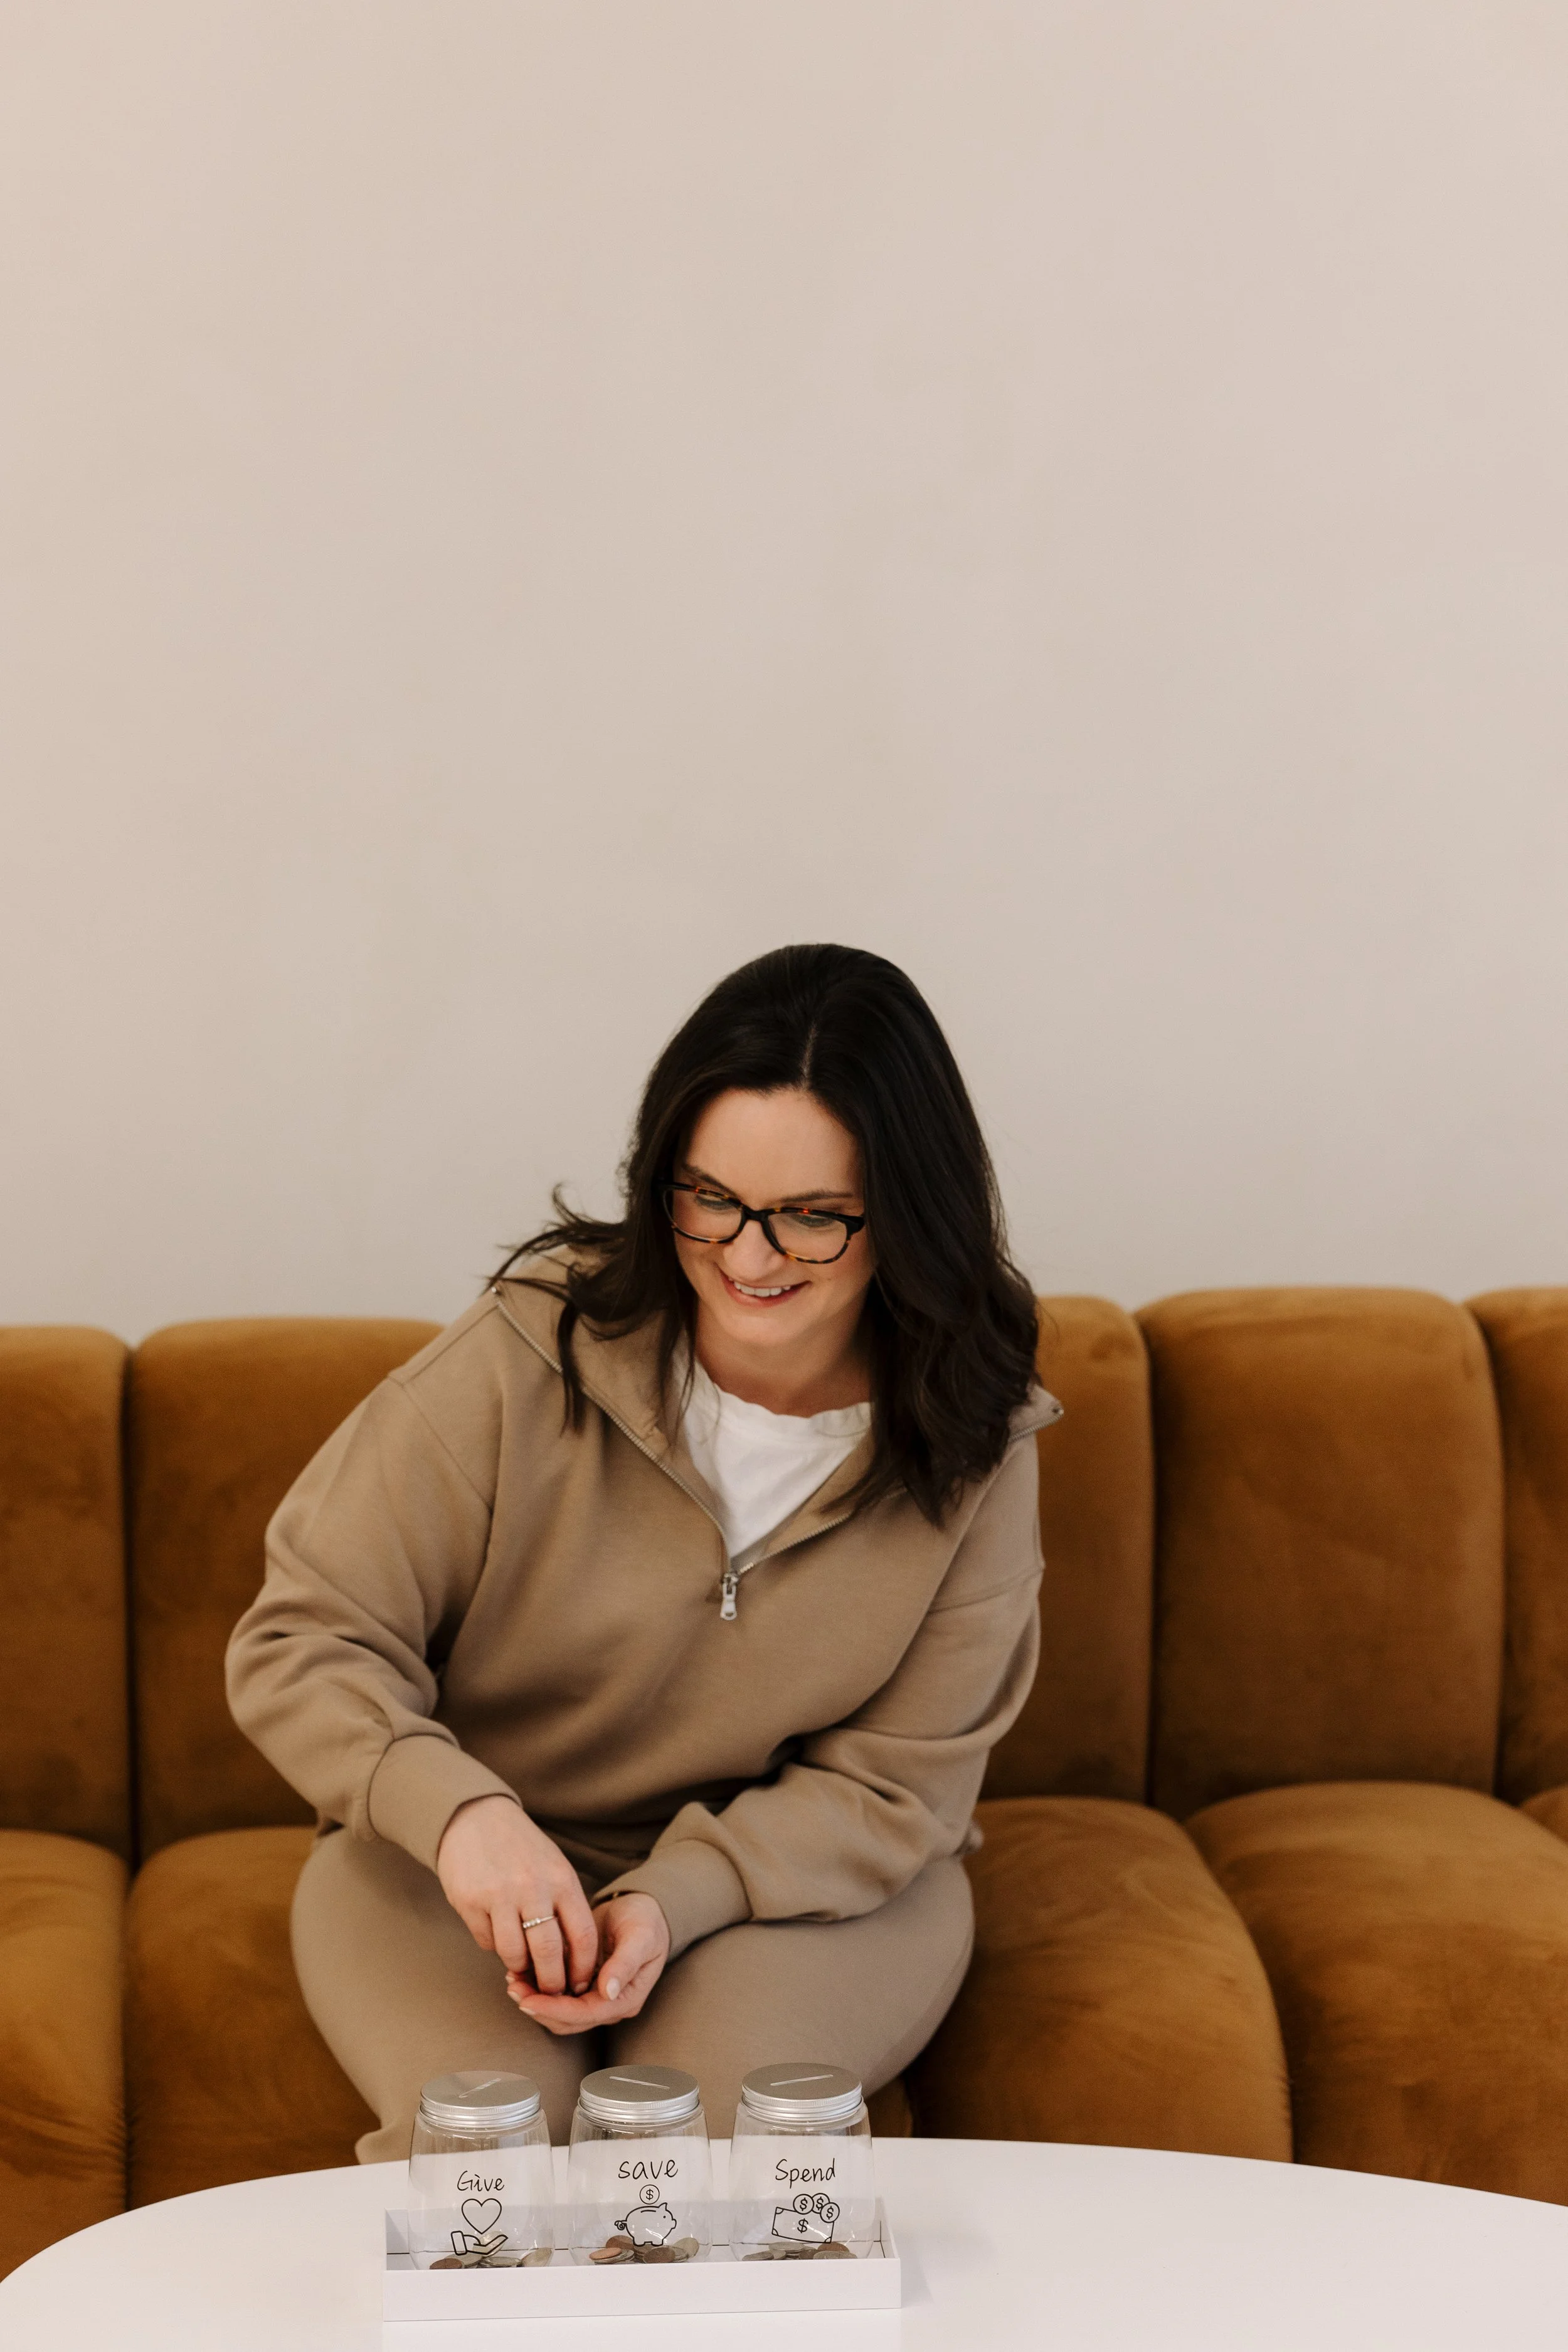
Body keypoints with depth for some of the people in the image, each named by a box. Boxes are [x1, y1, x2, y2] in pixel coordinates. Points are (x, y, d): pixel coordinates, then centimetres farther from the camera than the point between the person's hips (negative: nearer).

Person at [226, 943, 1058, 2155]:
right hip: (461, 1867, -1)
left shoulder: (970, 1444, -10)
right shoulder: (529, 1353, -16)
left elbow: (892, 1788, -6)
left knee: (714, 2113, -29)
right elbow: (300, 1643, -12)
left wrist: (674, 1902, -25)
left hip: (809, 1878, 1)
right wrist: (456, 1810, -33)